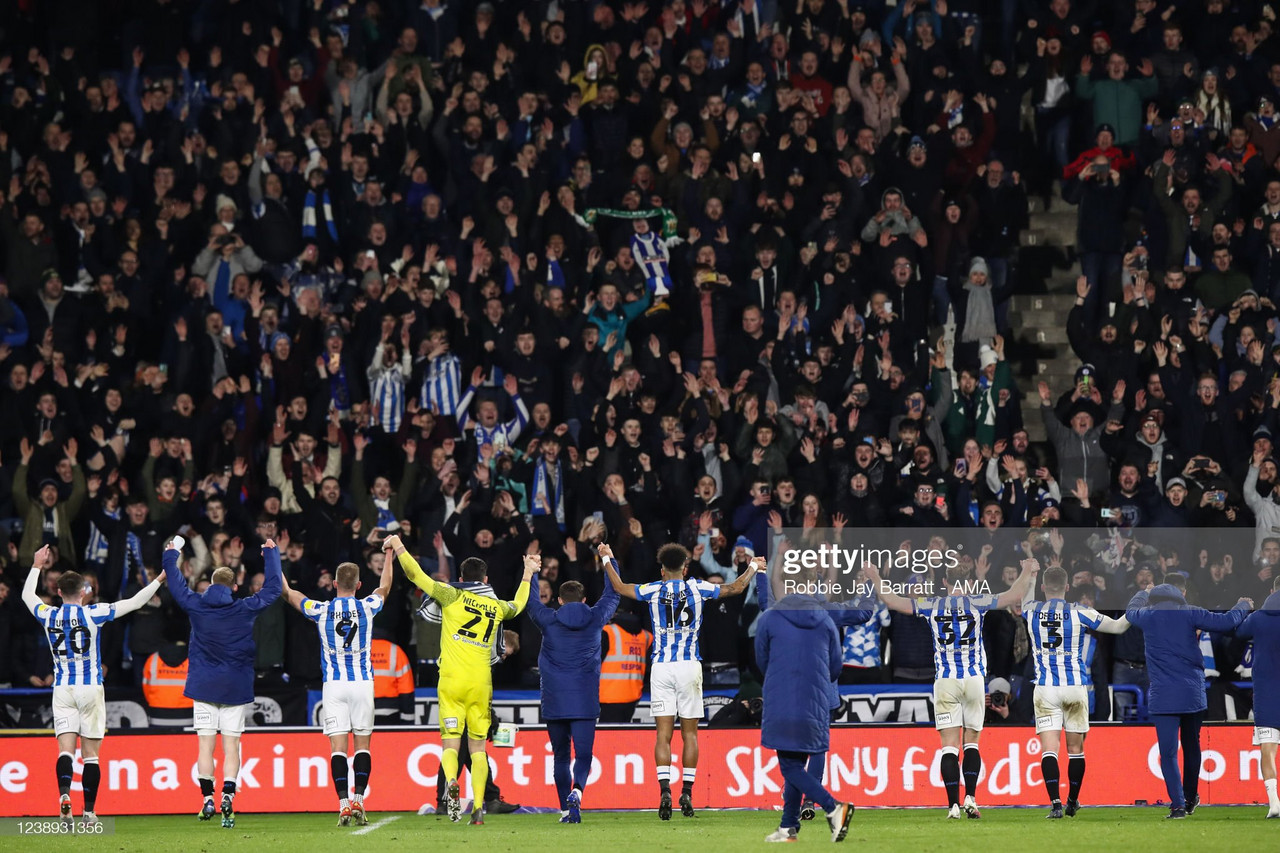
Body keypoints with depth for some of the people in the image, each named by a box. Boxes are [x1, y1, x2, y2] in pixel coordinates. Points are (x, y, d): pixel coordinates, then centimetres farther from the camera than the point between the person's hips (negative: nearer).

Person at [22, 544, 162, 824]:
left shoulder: (48, 616, 1)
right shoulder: (92, 614, -7)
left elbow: (27, 596, 23)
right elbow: (135, 602, -3)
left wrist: (36, 567, 36)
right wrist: (160, 579, 7)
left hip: (62, 689, 2)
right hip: (91, 688, -2)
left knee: (66, 749, -3)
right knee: (90, 753, 3)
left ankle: (64, 793, -29)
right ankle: (89, 811, 3)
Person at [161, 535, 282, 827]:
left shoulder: (196, 606, -2)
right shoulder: (246, 609, -4)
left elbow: (176, 584, 14)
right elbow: (273, 587, 8)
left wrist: (171, 555, 30)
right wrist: (271, 553, 21)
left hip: (203, 685, 0)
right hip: (235, 688, 0)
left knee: (206, 744, 3)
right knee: (231, 745, 0)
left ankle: (208, 799, -3)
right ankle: (228, 795, -15)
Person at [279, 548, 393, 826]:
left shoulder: (321, 610, -4)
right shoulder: (367, 607, -1)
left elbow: (289, 594, 11)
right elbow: (385, 586, 20)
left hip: (333, 685, 0)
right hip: (363, 683, 0)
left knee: (338, 745, -2)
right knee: (362, 743, 6)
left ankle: (343, 804, -11)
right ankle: (359, 800, -5)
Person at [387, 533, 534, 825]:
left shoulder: (453, 596, 1)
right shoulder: (497, 607, 13)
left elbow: (415, 574, 1)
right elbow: (518, 605, 37)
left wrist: (398, 547, 15)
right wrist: (528, 575, 53)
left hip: (452, 681, -2)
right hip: (481, 685, 2)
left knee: (450, 743, -1)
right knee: (478, 746, 9)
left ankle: (451, 782, -31)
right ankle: (478, 807, 1)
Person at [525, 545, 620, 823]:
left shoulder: (549, 620, 0)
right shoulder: (595, 619, 2)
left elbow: (529, 600, 18)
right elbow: (612, 595, 19)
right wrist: (609, 561, 31)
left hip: (554, 702, 0)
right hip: (585, 702, 0)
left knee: (560, 756, 9)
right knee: (583, 753, -4)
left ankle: (566, 809, 7)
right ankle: (577, 791, -32)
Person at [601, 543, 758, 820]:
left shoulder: (654, 590, 2)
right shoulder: (697, 588, 4)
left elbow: (620, 588, 15)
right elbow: (735, 588, 14)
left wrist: (607, 560, 31)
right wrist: (753, 568, 32)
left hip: (661, 669, 0)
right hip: (690, 667, 0)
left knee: (663, 734, -1)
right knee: (689, 733, 6)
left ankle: (664, 791, -14)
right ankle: (687, 793, 2)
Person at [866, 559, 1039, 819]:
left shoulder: (932, 605, 4)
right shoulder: (977, 603, 1)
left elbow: (893, 602, 9)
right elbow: (1014, 596, 4)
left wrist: (875, 578, 21)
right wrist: (1027, 573, 17)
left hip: (945, 680, 0)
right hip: (974, 678, 0)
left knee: (949, 746, -2)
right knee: (971, 742, 10)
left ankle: (953, 805, -10)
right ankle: (970, 797, -6)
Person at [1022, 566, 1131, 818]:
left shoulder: (1032, 611, 0)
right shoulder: (1079, 613, -5)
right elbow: (1118, 627, 3)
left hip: (1045, 688, 0)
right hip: (1076, 687, 0)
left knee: (1049, 748, -5)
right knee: (1075, 748, 13)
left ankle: (1055, 803, -20)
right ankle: (1072, 802, 24)